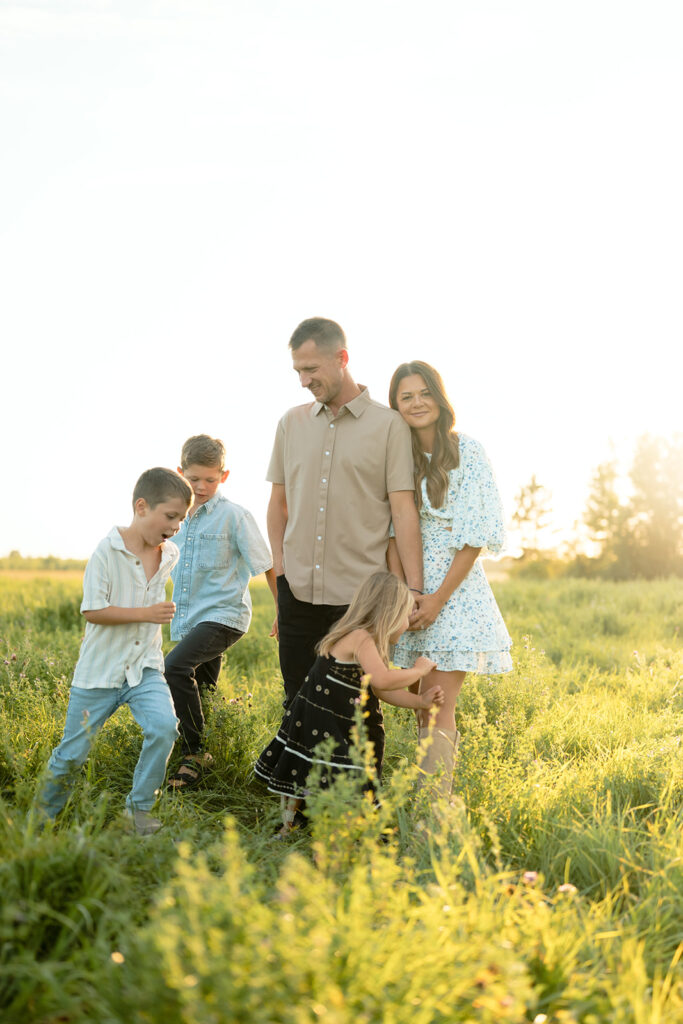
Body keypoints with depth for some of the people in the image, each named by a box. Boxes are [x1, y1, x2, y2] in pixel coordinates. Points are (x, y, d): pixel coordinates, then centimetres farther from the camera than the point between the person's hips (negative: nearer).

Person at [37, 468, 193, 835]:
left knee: (164, 727, -22)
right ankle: (43, 815, 32)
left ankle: (139, 805, -3)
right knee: (72, 753, 6)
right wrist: (147, 614, -21)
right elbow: (92, 611, -19)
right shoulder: (107, 551, -16)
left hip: (144, 667, 4)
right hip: (99, 670, -4)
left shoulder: (169, 555, 2)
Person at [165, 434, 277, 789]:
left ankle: (194, 753, -16)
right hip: (187, 621, 7)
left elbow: (267, 565, -5)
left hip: (223, 616, -7)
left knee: (175, 667, -26)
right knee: (199, 695, 11)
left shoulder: (234, 516, -7)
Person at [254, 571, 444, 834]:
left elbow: (380, 691, 17)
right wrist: (418, 670, -16)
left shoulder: (366, 641, 14)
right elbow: (382, 679, -32)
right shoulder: (360, 638, -18)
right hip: (322, 728, -10)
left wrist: (420, 701, 7)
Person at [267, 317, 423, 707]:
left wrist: (414, 589, -11)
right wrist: (281, 568, 8)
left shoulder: (388, 425, -2)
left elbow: (403, 509, -6)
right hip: (298, 590, 4)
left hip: (361, 595, -4)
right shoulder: (292, 422, 11)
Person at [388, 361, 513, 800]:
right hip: (411, 587, 5)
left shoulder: (469, 452, -7)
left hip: (456, 586, -5)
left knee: (439, 706, -10)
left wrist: (439, 597, -12)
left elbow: (476, 535, -10)